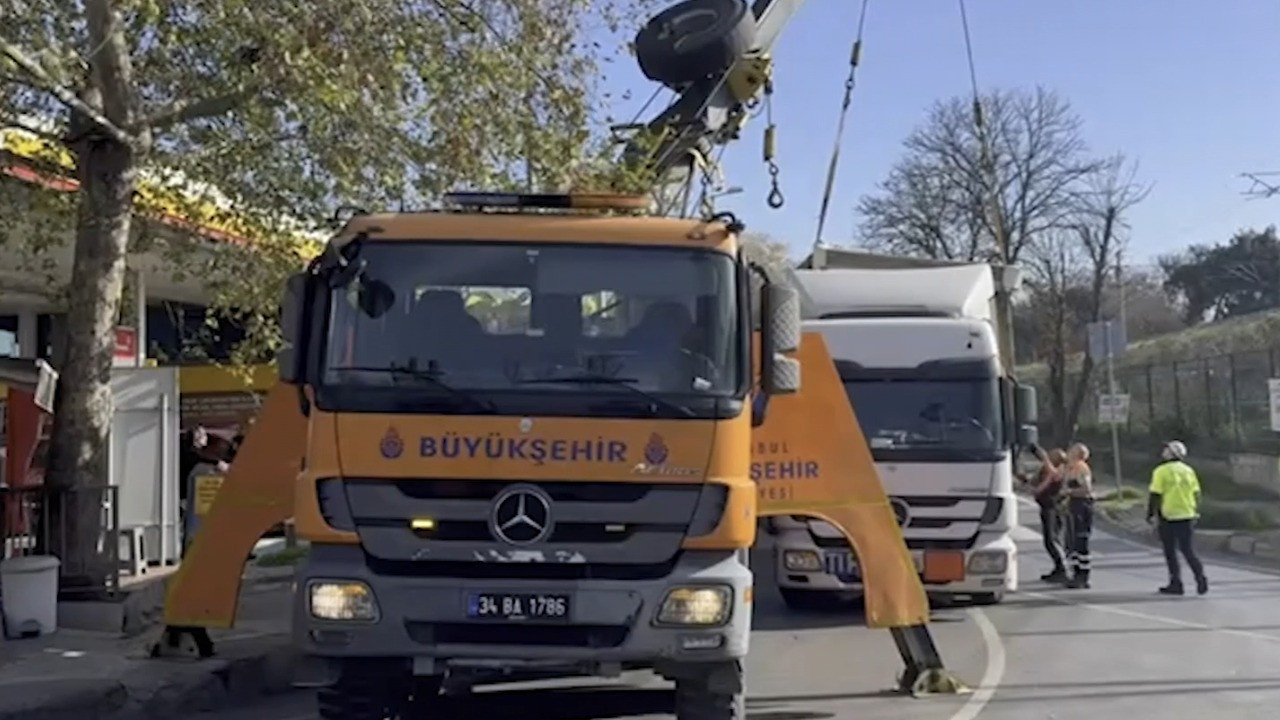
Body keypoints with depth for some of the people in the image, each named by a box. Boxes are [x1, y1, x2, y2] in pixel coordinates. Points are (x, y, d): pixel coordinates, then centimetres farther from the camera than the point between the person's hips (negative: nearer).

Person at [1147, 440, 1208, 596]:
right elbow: (1196, 494, 12)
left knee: (1170, 552, 6)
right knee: (1187, 549, 10)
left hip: (1168, 516, -4)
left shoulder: (1161, 472, -8)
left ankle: (1176, 584, 6)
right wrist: (1195, 513, 20)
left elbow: (1155, 495, -11)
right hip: (1187, 516, 4)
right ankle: (1200, 576, -10)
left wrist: (1150, 514, -3)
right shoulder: (1188, 471, 8)